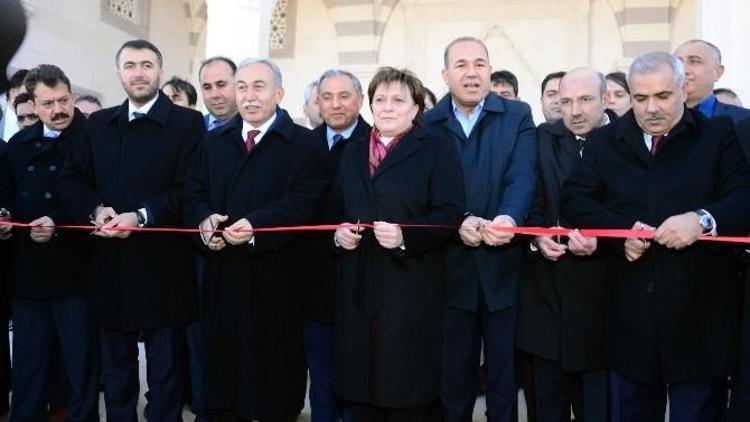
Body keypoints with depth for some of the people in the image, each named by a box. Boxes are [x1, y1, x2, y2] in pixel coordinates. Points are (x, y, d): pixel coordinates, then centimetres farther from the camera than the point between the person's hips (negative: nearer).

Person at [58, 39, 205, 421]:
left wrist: (141, 216, -20)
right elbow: (71, 179, 10)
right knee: (115, 367, 18)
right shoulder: (98, 123, 13)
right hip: (111, 265, 5)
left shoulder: (187, 122, -3)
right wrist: (96, 210, -10)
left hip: (162, 266, -4)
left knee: (165, 369, 9)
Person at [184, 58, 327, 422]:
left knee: (275, 374, 6)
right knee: (224, 363, 14)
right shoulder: (214, 141, 15)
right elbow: (194, 194, 10)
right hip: (223, 275, 5)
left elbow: (303, 203, -13)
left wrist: (256, 225, -26)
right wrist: (205, 220, -12)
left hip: (275, 278, -4)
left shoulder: (305, 144, -2)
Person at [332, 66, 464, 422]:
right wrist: (339, 231, 0)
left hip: (411, 286, -5)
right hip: (359, 286, 5)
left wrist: (406, 236, -22)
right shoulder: (353, 153, 17)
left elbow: (450, 214, -8)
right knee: (360, 388, 10)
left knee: (409, 393, 2)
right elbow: (337, 208, 21)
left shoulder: (437, 149, 0)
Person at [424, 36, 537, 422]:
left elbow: (522, 177, -10)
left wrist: (508, 219, -30)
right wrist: (459, 221, -24)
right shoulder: (428, 124, 4)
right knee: (453, 372, 15)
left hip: (503, 265, 0)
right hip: (452, 267, 1)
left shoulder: (518, 116, 3)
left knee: (506, 371, 14)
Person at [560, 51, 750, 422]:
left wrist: (703, 219, -25)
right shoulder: (604, 142, 11)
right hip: (628, 314, 2)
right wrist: (621, 231, -13)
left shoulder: (719, 135, 5)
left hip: (699, 312, -2)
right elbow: (573, 199, 2)